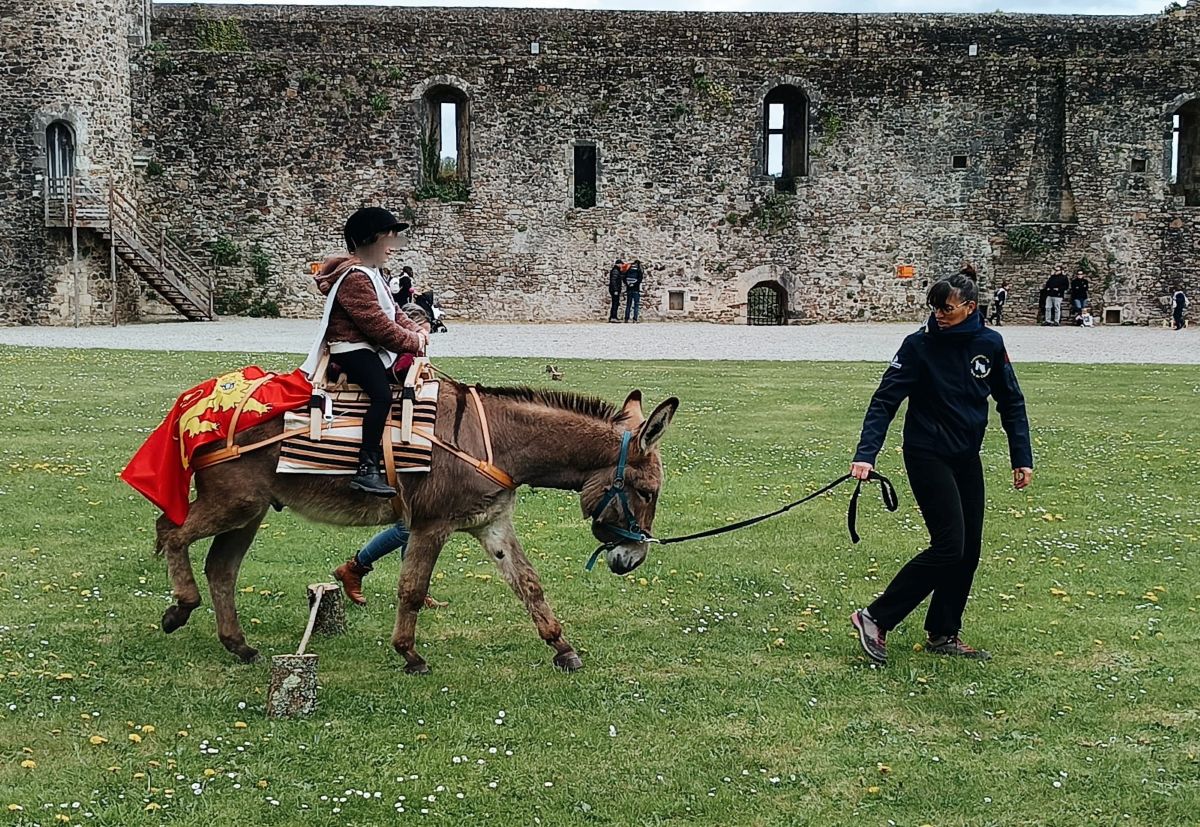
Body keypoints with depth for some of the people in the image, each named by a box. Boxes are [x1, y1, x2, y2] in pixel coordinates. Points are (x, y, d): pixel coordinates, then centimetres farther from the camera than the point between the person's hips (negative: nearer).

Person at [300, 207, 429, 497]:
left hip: (370, 347, 11)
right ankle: (366, 470, -34)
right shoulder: (354, 278, -17)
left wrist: (415, 331, 3)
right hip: (352, 348, -11)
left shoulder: (371, 273, 18)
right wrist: (414, 342, -14)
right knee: (382, 394, -29)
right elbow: (377, 324, -22)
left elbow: (392, 311, 20)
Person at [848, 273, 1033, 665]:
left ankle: (943, 635, 19)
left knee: (969, 549, 6)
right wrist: (866, 454, -27)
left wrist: (1022, 457, 4)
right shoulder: (919, 345, -12)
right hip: (928, 455, -6)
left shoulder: (990, 344, 0)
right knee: (949, 546, -14)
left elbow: (1011, 402, 8)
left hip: (967, 457, 6)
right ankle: (875, 618, -6)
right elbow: (884, 401, -15)